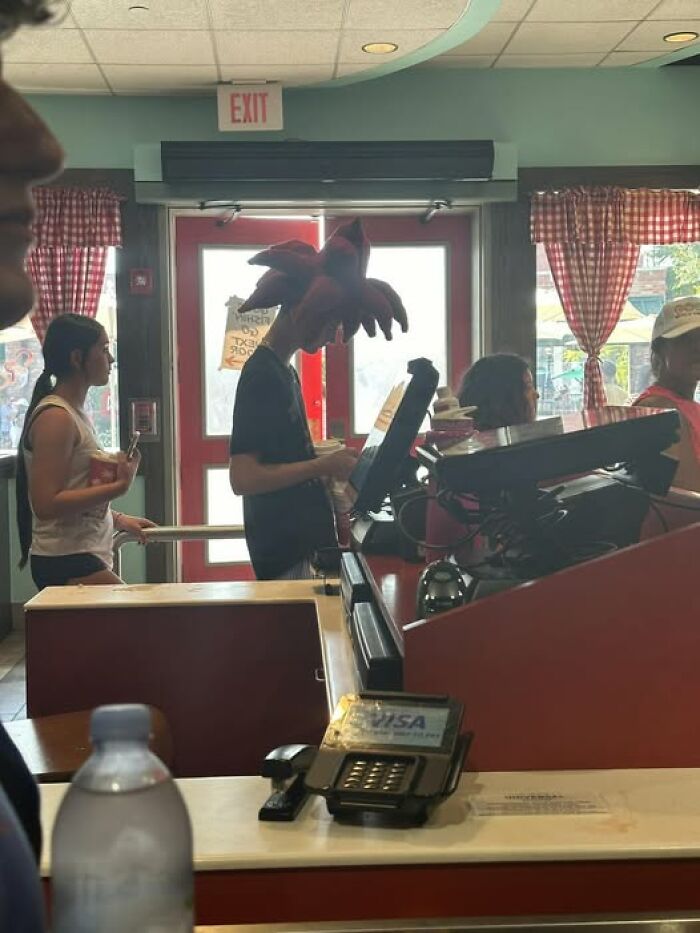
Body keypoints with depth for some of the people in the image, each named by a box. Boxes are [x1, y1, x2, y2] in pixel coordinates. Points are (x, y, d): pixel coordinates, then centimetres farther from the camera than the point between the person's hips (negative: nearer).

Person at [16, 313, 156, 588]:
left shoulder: (75, 414, 15)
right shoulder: (55, 417, -14)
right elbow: (46, 504, -20)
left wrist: (118, 519, 13)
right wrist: (119, 486, -20)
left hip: (83, 558, 9)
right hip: (66, 564, -9)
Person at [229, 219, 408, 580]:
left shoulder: (282, 370, 13)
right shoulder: (261, 374, -16)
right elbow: (243, 477, -23)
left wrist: (326, 465, 9)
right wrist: (322, 466, -21)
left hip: (303, 541, 9)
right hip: (287, 553, -9)